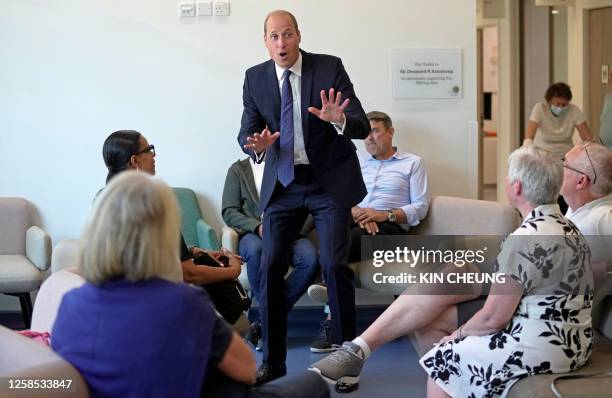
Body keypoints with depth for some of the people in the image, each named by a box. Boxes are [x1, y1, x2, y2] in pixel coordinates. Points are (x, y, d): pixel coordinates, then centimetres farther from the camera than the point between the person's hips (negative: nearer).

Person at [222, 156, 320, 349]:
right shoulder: (238, 169, 15)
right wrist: (257, 226, -14)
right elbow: (228, 212, 4)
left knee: (311, 258, -32)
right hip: (252, 233, -1)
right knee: (256, 250, -38)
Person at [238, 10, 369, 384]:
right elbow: (247, 131, 2)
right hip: (282, 182, 3)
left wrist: (339, 120, -35)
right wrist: (257, 145, -23)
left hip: (329, 181, -3)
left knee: (334, 264, -11)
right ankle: (273, 360, 13)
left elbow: (363, 127, -12)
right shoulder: (255, 78, -1)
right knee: (270, 268, 0)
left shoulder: (330, 68, -10)